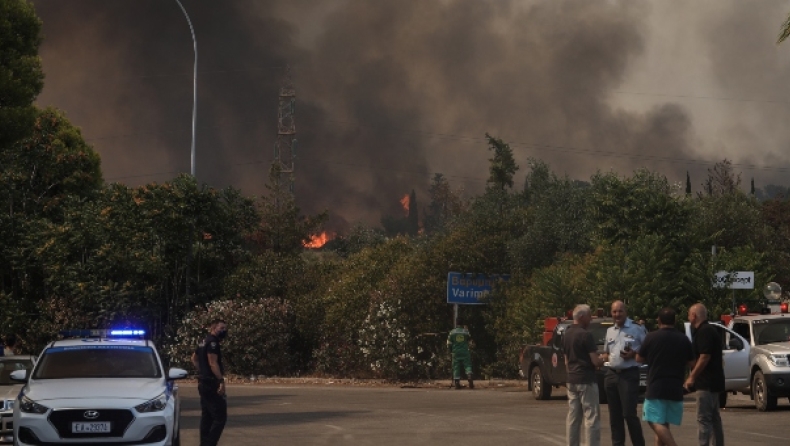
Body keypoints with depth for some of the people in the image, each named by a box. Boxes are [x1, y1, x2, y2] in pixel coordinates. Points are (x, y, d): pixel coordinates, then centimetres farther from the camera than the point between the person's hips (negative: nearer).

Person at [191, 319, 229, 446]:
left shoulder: (204, 342, 17)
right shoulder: (213, 342, -14)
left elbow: (194, 358, 29)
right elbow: (213, 363, -23)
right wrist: (221, 381, -26)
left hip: (203, 382, 11)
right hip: (211, 383, -11)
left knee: (206, 416, 14)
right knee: (220, 417, -12)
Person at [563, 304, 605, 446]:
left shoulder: (566, 334, 11)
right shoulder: (585, 335, -15)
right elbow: (595, 361, -16)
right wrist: (603, 359, 4)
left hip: (571, 381, 8)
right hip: (586, 381, -8)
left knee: (573, 417, 9)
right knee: (591, 418, -6)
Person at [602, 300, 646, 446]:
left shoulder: (637, 329, -4)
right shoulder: (610, 331, 16)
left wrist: (634, 354, -16)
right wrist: (606, 357, 3)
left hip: (629, 375, -6)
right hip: (612, 374, 6)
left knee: (629, 413, -10)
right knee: (614, 415, 9)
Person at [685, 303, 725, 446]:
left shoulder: (704, 332, -14)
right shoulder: (710, 330, 18)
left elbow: (704, 357, -22)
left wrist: (692, 377, -17)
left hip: (706, 383, -11)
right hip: (714, 382, 11)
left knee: (703, 419, -11)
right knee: (714, 418, 15)